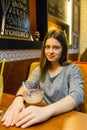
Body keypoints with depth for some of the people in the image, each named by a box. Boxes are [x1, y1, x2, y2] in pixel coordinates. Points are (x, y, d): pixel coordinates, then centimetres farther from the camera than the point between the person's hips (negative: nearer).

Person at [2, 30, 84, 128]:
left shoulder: (72, 69, -7)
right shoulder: (41, 69, 6)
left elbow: (77, 96, -22)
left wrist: (47, 110, -37)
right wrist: (19, 98, -28)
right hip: (43, 119, 3)